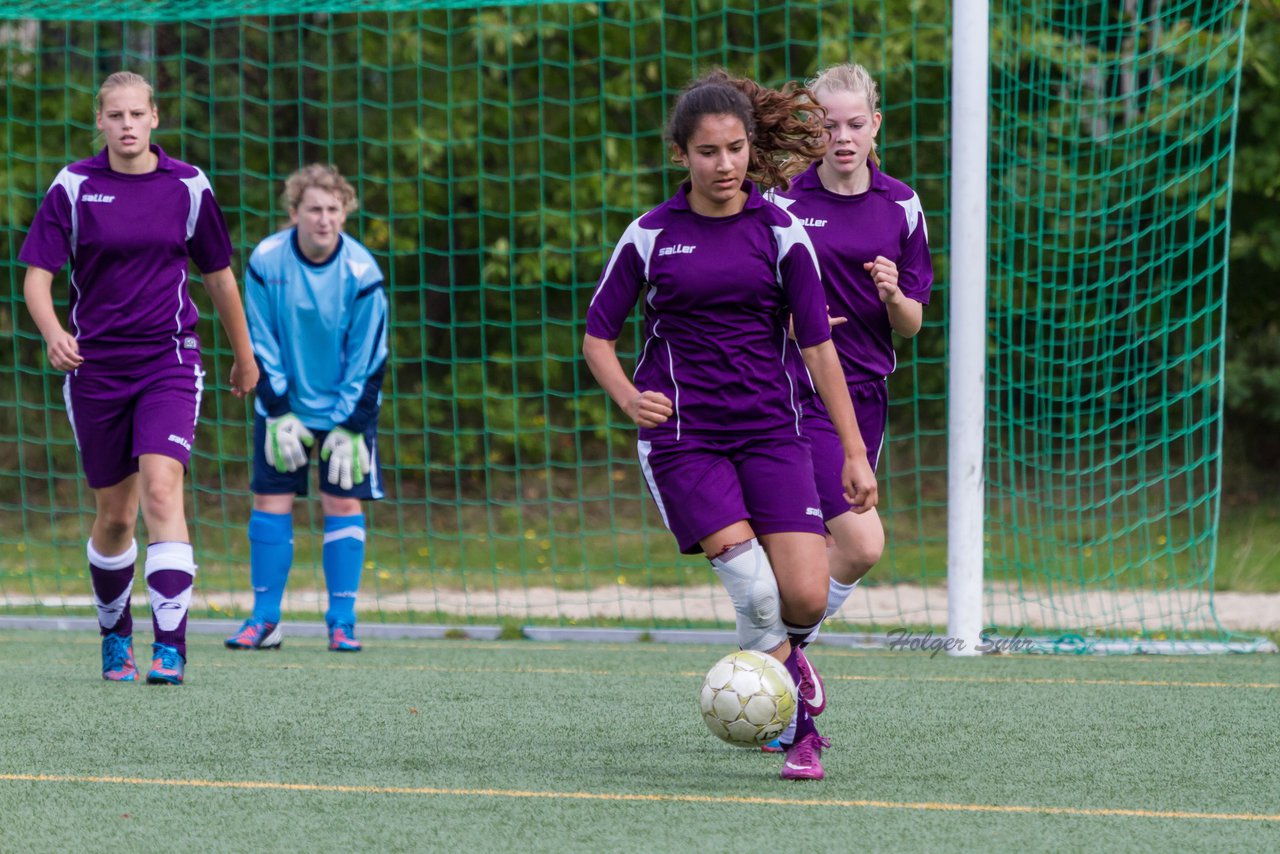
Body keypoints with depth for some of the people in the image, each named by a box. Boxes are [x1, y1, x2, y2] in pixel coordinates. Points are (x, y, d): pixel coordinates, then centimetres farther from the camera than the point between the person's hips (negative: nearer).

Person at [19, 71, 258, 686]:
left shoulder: (187, 186, 1)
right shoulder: (73, 187, -2)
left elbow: (219, 275, 14)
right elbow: (37, 276, -5)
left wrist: (244, 355, 21)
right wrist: (53, 333, -25)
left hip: (169, 363, -1)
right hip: (95, 368, 1)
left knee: (160, 491, -19)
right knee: (113, 515, 7)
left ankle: (169, 646, -21)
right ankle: (114, 635, 30)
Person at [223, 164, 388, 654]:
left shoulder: (360, 272, -16)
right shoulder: (266, 262, -14)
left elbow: (368, 357, -11)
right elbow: (261, 345, -7)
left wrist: (349, 426, -13)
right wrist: (280, 414, -10)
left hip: (346, 409, -1)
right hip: (283, 405, 1)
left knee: (343, 502, -6)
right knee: (271, 502, -1)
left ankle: (342, 622, 0)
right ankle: (265, 620, 6)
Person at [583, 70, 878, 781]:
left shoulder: (780, 231, 3)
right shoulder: (651, 235, 2)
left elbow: (818, 343, 5)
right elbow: (598, 335, 8)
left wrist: (855, 451, 1)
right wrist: (629, 397, -12)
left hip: (770, 433, 2)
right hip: (683, 437, -2)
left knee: (806, 600, -12)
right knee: (756, 591, -19)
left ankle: (778, 658, 25)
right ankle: (802, 731, 4)